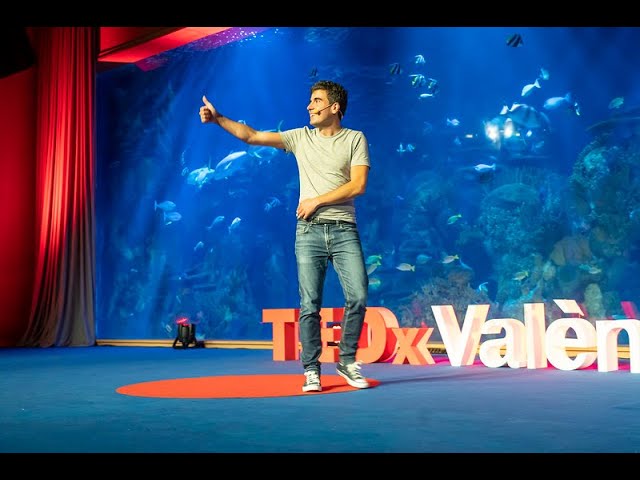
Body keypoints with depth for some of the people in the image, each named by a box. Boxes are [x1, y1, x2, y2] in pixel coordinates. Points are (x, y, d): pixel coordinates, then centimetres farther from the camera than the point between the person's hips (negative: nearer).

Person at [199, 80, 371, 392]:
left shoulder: (355, 139, 6)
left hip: (344, 230, -1)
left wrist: (317, 201, -7)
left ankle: (347, 361, 10)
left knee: (358, 297, -8)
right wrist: (218, 119, -4)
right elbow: (252, 136, 7)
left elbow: (358, 185, -5)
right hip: (309, 230, 1)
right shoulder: (301, 137, 13)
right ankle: (311, 370, 7)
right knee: (309, 304, -1)